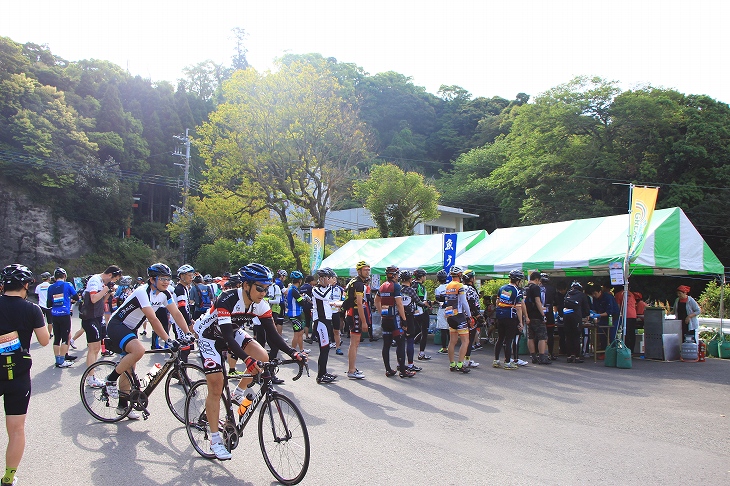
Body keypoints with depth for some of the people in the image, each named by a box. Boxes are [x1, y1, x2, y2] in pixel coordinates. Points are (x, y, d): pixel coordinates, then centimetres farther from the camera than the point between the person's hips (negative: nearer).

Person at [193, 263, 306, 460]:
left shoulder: (261, 304, -17)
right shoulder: (227, 300, -35)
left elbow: (272, 333, -18)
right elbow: (227, 336, -41)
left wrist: (292, 352, -33)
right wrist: (247, 358, -55)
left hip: (234, 332, 6)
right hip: (210, 335, -6)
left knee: (263, 357, -16)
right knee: (216, 387, -10)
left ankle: (238, 394, 8)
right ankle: (215, 440, 3)